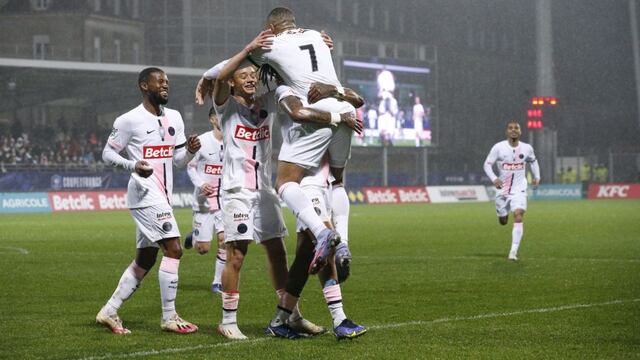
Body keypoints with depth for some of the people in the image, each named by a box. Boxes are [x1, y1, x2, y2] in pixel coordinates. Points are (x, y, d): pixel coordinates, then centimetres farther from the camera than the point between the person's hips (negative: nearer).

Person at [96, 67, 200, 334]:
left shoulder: (174, 118, 14)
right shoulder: (129, 120, -8)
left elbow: (179, 160, 17)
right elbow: (107, 154, -5)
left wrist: (190, 150, -5)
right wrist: (133, 165, -22)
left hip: (163, 196, 8)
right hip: (145, 193, -8)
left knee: (145, 260, 12)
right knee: (173, 249, -14)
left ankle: (109, 312, 20)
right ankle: (169, 317, -7)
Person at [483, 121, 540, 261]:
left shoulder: (527, 148, -1)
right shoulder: (498, 147, -10)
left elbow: (533, 161, 20)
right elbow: (487, 164, -7)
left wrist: (537, 177, 9)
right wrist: (494, 178, -24)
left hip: (519, 190, 0)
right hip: (502, 189, 0)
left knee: (518, 216, -20)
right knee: (503, 221, 12)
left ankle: (513, 252, -20)